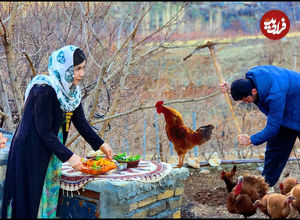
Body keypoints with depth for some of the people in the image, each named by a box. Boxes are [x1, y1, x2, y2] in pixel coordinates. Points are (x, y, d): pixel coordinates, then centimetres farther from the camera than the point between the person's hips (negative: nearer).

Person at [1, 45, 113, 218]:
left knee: (50, 196, 13)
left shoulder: (71, 90, 1)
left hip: (50, 151, 8)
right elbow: (44, 131, -23)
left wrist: (100, 144, 1)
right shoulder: (44, 90, -24)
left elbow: (81, 122, 8)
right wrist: (69, 156, -23)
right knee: (31, 201, 0)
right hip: (31, 151, -8)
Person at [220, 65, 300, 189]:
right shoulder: (251, 76, -19)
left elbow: (272, 127, -32)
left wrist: (251, 140, -21)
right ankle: (266, 184, 22)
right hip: (284, 113, 8)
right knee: (274, 146, 11)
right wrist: (231, 91, -11)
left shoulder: (275, 95, -42)